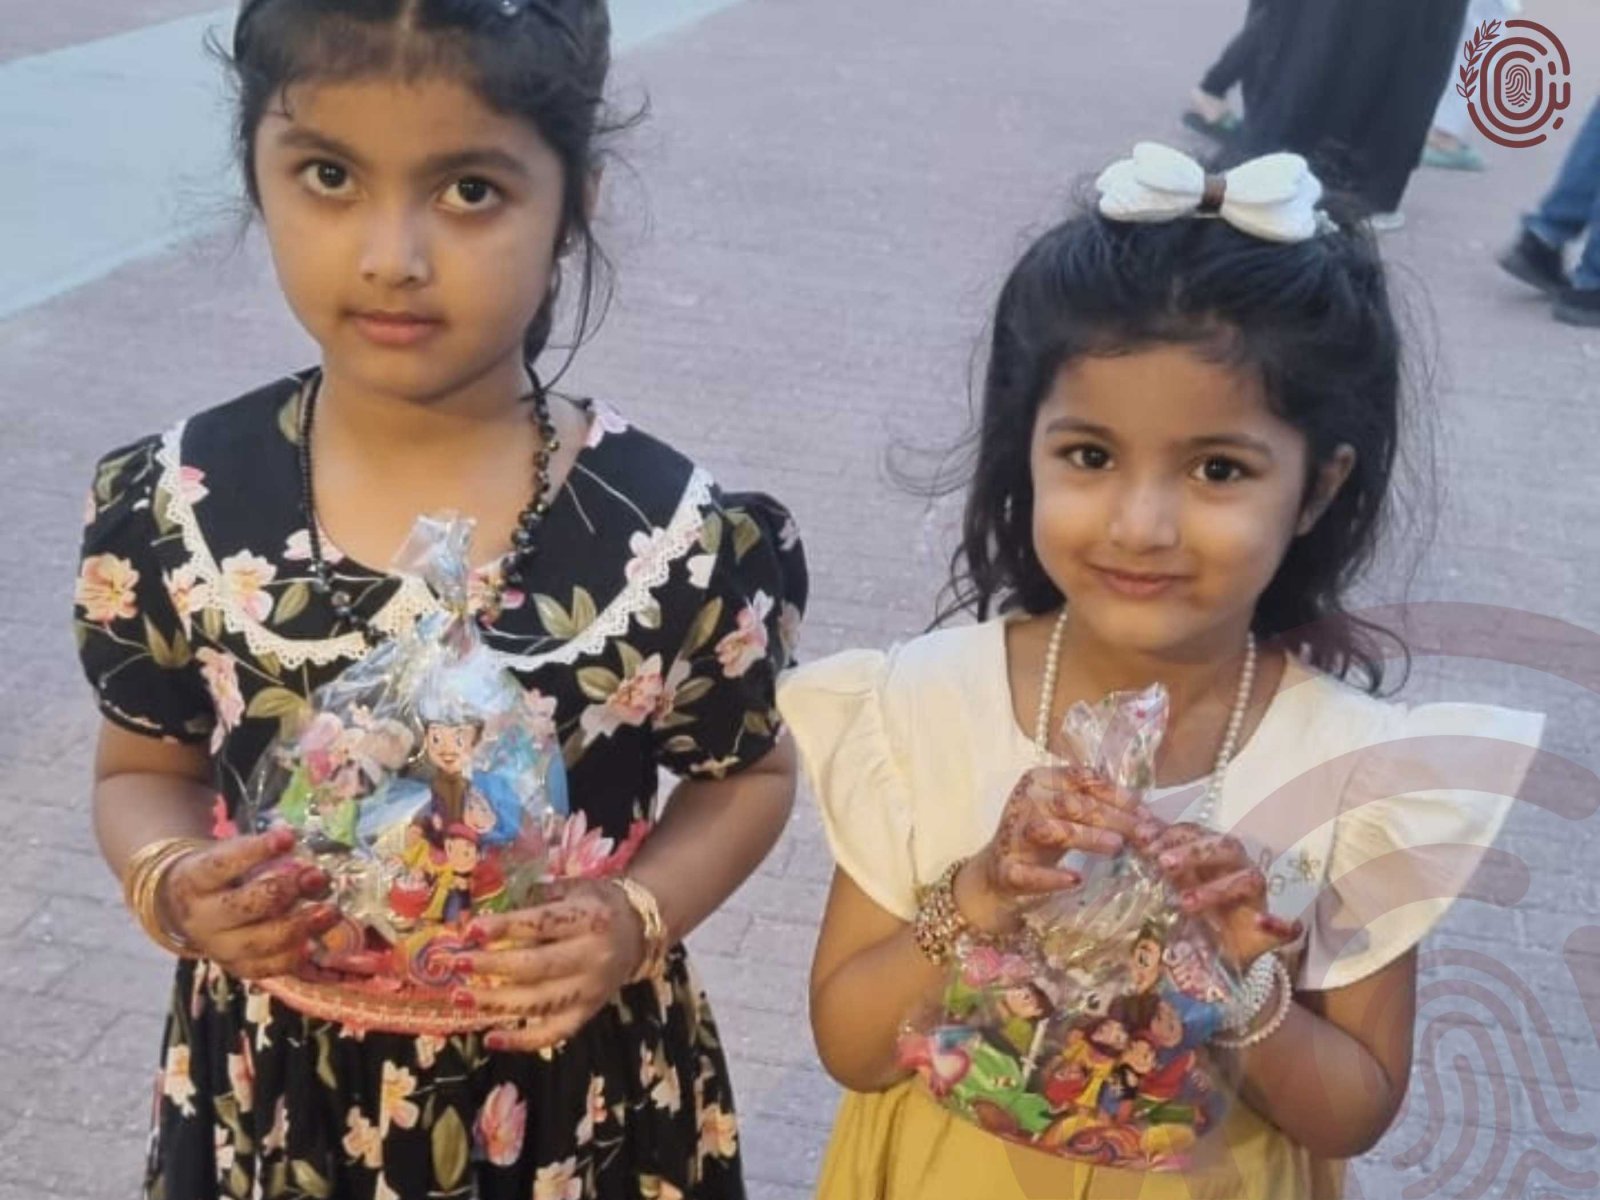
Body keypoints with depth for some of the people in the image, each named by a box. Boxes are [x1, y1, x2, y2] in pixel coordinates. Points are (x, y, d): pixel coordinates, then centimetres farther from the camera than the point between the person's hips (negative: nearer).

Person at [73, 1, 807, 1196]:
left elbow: (750, 772, -2)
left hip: (577, 1094, -1)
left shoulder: (671, 530, -18)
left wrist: (637, 917, -18)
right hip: (278, 1091, 2)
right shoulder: (176, 510, -13)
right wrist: (171, 884, -18)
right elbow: (147, 769, 3)